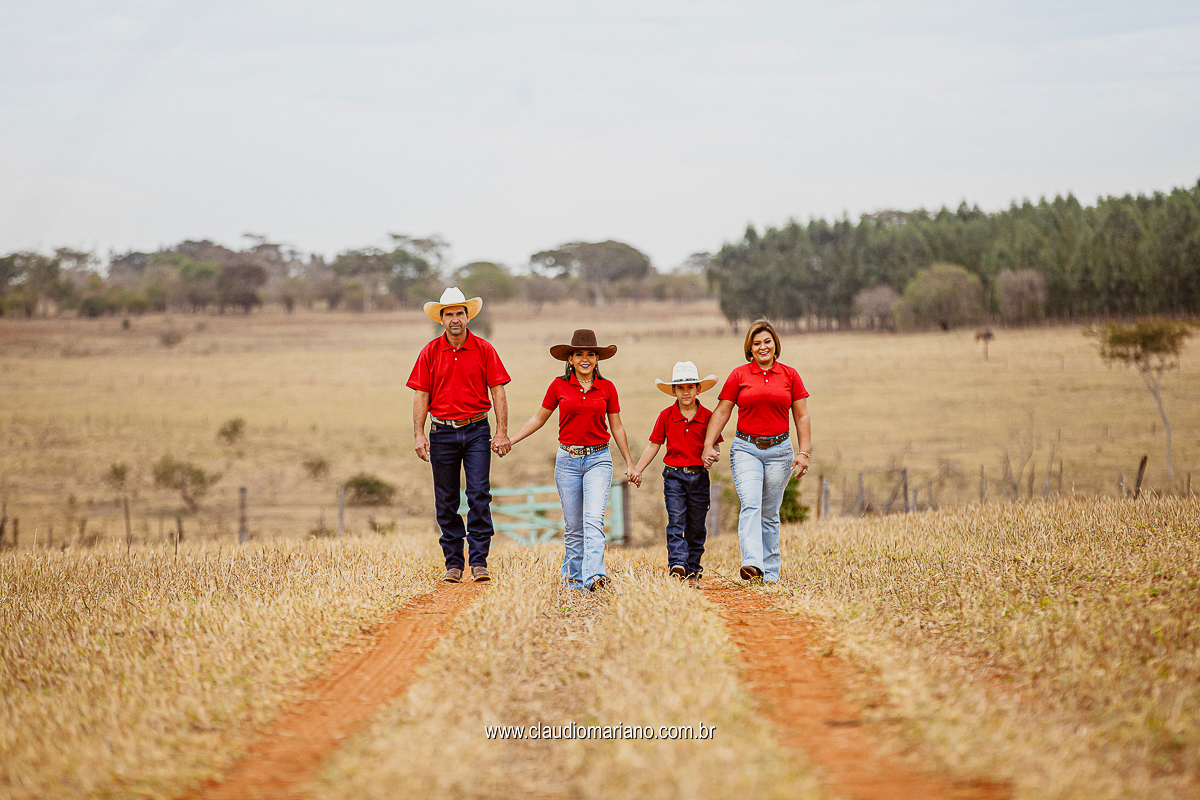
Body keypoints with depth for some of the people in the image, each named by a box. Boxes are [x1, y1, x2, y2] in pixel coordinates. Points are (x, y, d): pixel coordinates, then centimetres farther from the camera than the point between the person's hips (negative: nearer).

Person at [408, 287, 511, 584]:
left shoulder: (483, 350, 1)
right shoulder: (430, 352, 4)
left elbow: (498, 391, 1)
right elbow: (421, 394, 4)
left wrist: (502, 432, -5)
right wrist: (419, 434, -3)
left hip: (476, 431, -1)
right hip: (442, 433, 2)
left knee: (480, 496, -10)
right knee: (446, 503, 5)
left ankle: (479, 562, -7)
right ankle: (453, 564, 12)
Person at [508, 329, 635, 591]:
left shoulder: (607, 388, 3)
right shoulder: (559, 387, 2)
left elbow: (617, 427, 11)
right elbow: (539, 419, 14)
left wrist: (629, 464, 14)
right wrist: (508, 441, 10)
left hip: (598, 460, -1)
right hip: (568, 459, 1)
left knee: (594, 519, -17)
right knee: (573, 525, 5)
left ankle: (593, 575, -26)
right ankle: (573, 576, 17)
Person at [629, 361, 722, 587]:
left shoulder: (707, 416, 1)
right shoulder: (666, 416, 1)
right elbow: (653, 445, 6)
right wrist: (637, 470, 1)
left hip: (699, 476, 1)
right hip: (674, 475, -1)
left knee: (696, 526, 6)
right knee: (676, 521, -14)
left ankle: (693, 572, 15)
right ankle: (677, 564, -23)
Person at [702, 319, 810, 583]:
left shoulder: (790, 375, 7)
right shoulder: (738, 375, 4)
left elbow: (802, 417, 8)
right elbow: (721, 413, 7)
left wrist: (804, 453, 0)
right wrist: (708, 445, -3)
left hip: (779, 450, 1)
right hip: (746, 449, -1)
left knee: (770, 513, 6)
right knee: (750, 504, -19)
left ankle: (770, 573, 13)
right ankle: (752, 566, -31)